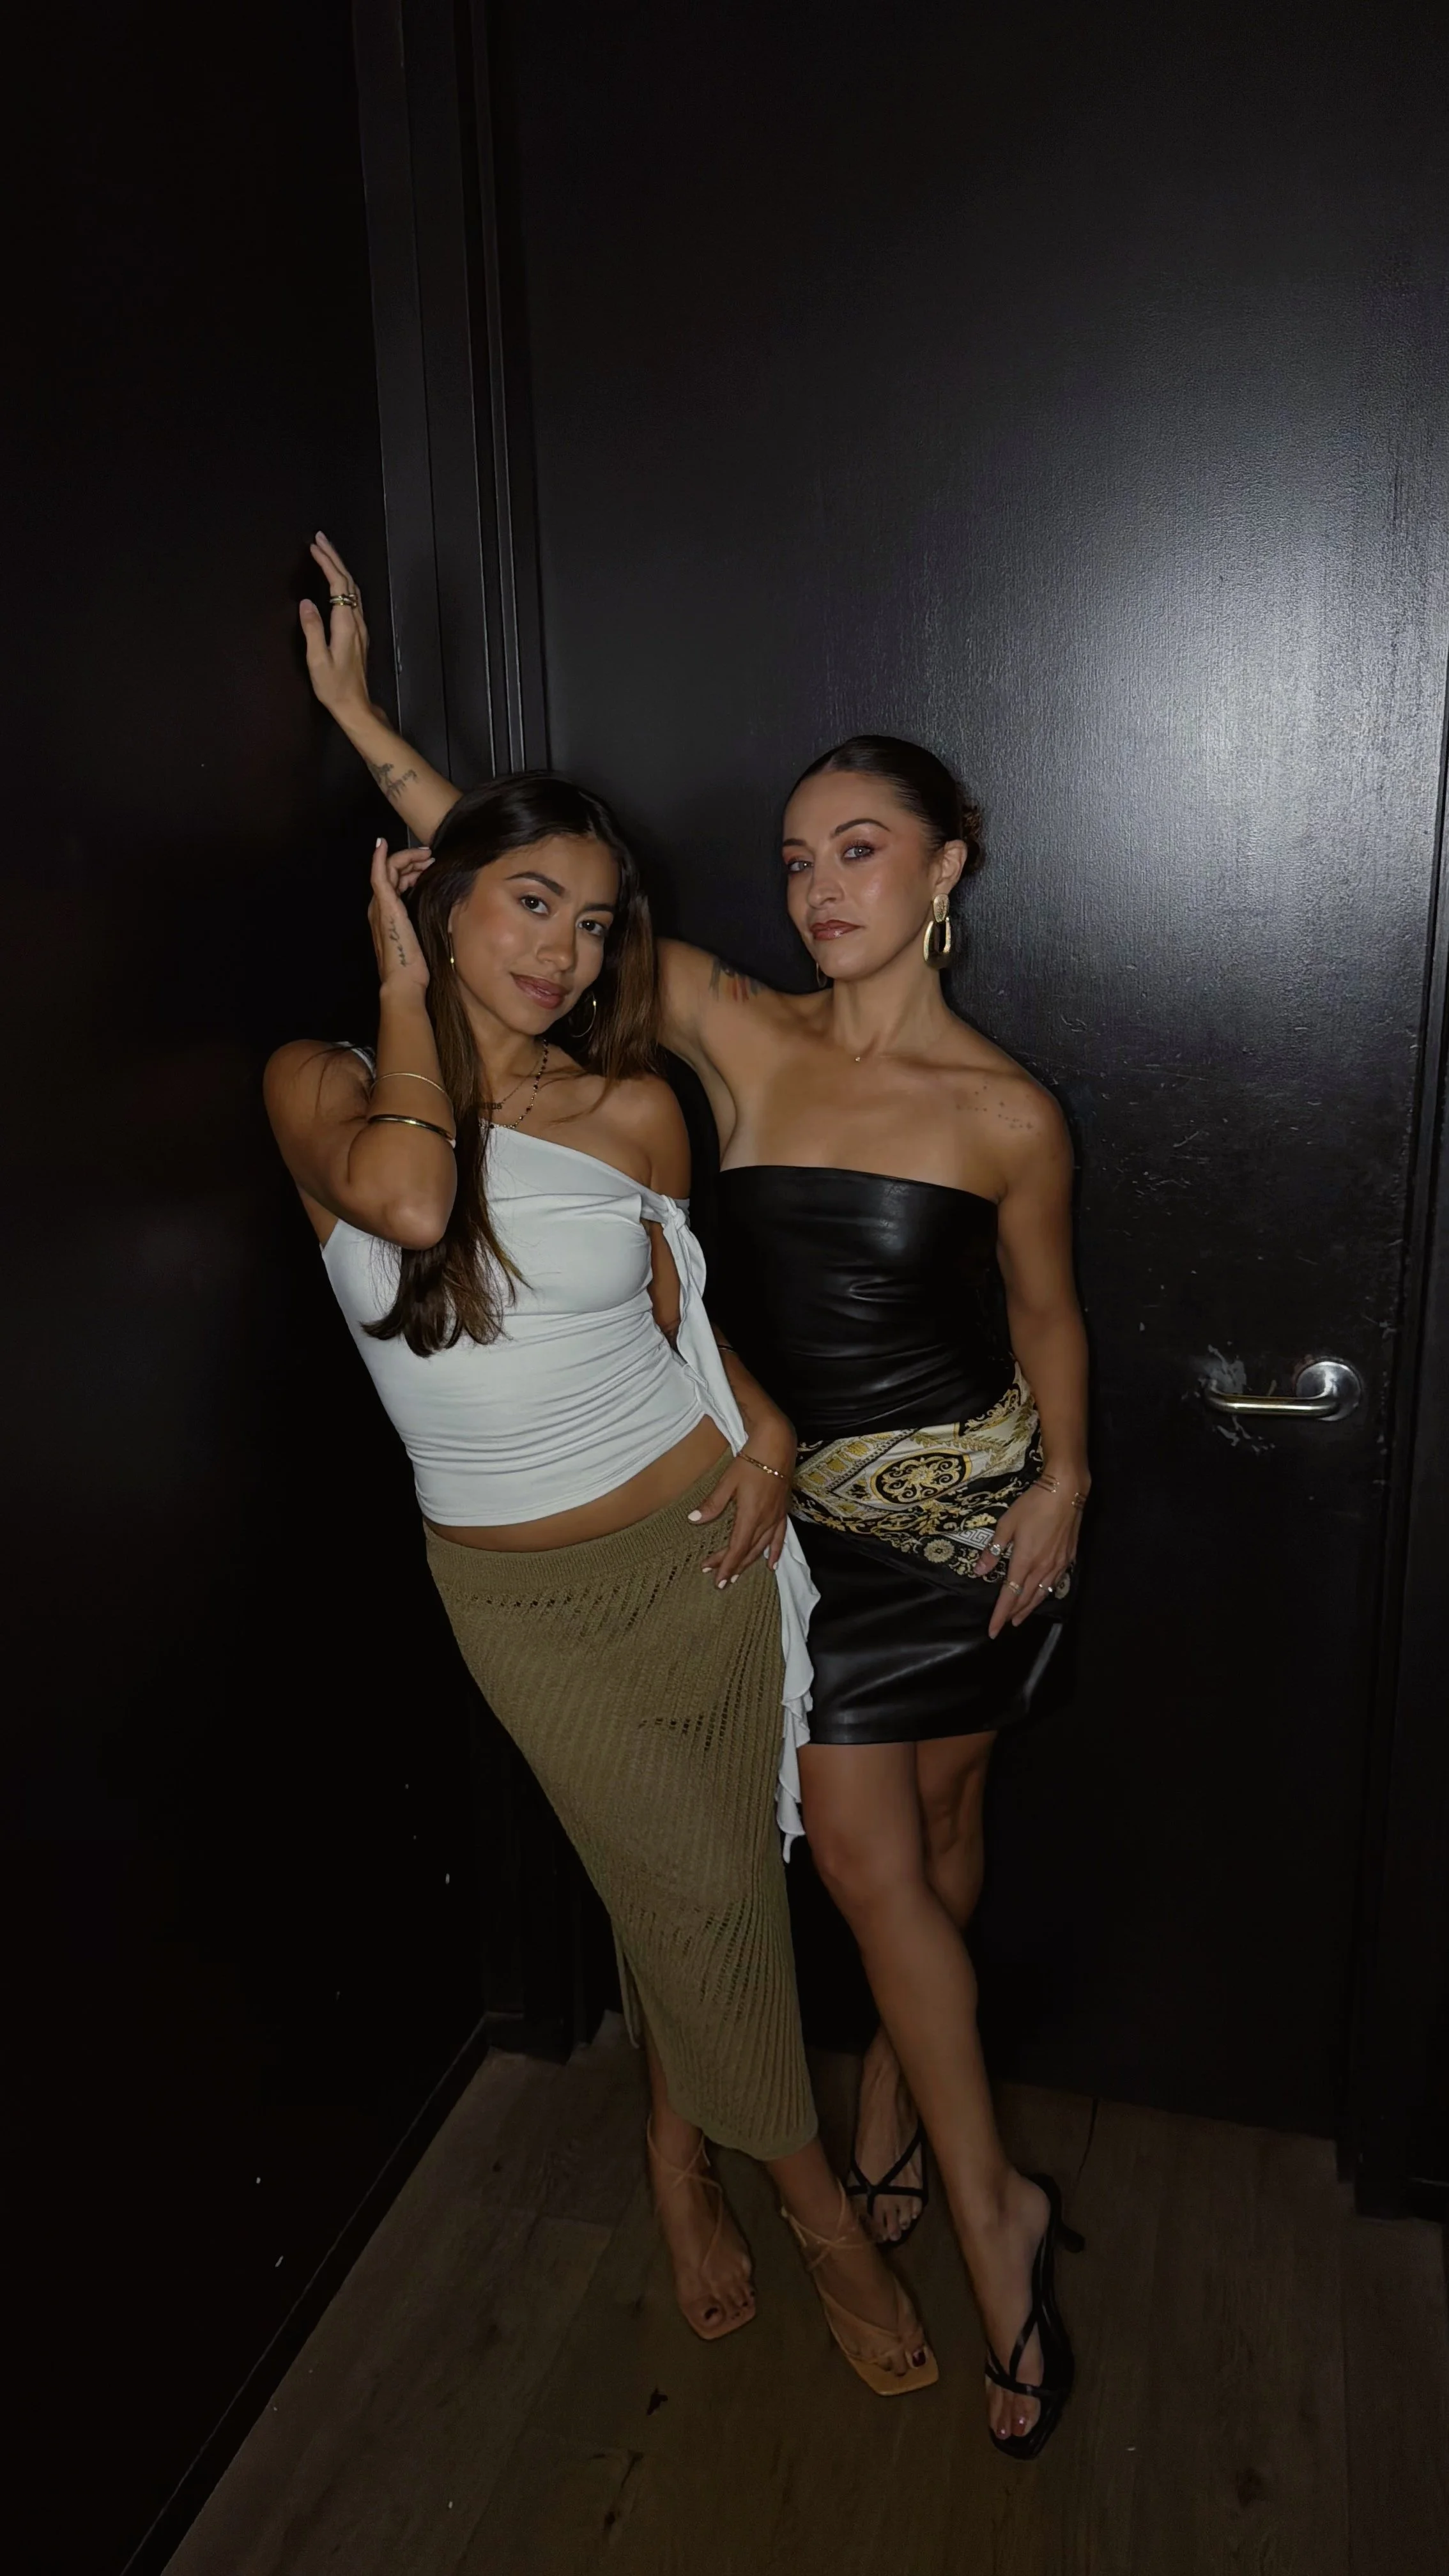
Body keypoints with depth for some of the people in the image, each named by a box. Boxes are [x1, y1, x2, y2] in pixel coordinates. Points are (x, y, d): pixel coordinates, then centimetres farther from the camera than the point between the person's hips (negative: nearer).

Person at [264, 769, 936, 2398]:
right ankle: (809, 2192, 33)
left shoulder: (630, 1110, -2)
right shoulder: (323, 1085, -7)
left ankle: (682, 2157, 44)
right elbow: (404, 1198, -31)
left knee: (686, 1889, 13)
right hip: (525, 1594, -2)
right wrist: (405, 985, -17)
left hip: (699, 1543, 2)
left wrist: (765, 1425, -4)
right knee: (704, 1893, 5)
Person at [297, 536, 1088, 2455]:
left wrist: (1061, 1484, -6)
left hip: (972, 1504, -1)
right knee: (868, 1852, 4)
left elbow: (1045, 1317, 5)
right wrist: (361, 715, -4)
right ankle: (993, 2209, 24)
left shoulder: (1006, 1112, -8)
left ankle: (896, 2084, 38)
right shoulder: (739, 1036, -6)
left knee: (940, 1823, 14)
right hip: (805, 1507, 1)